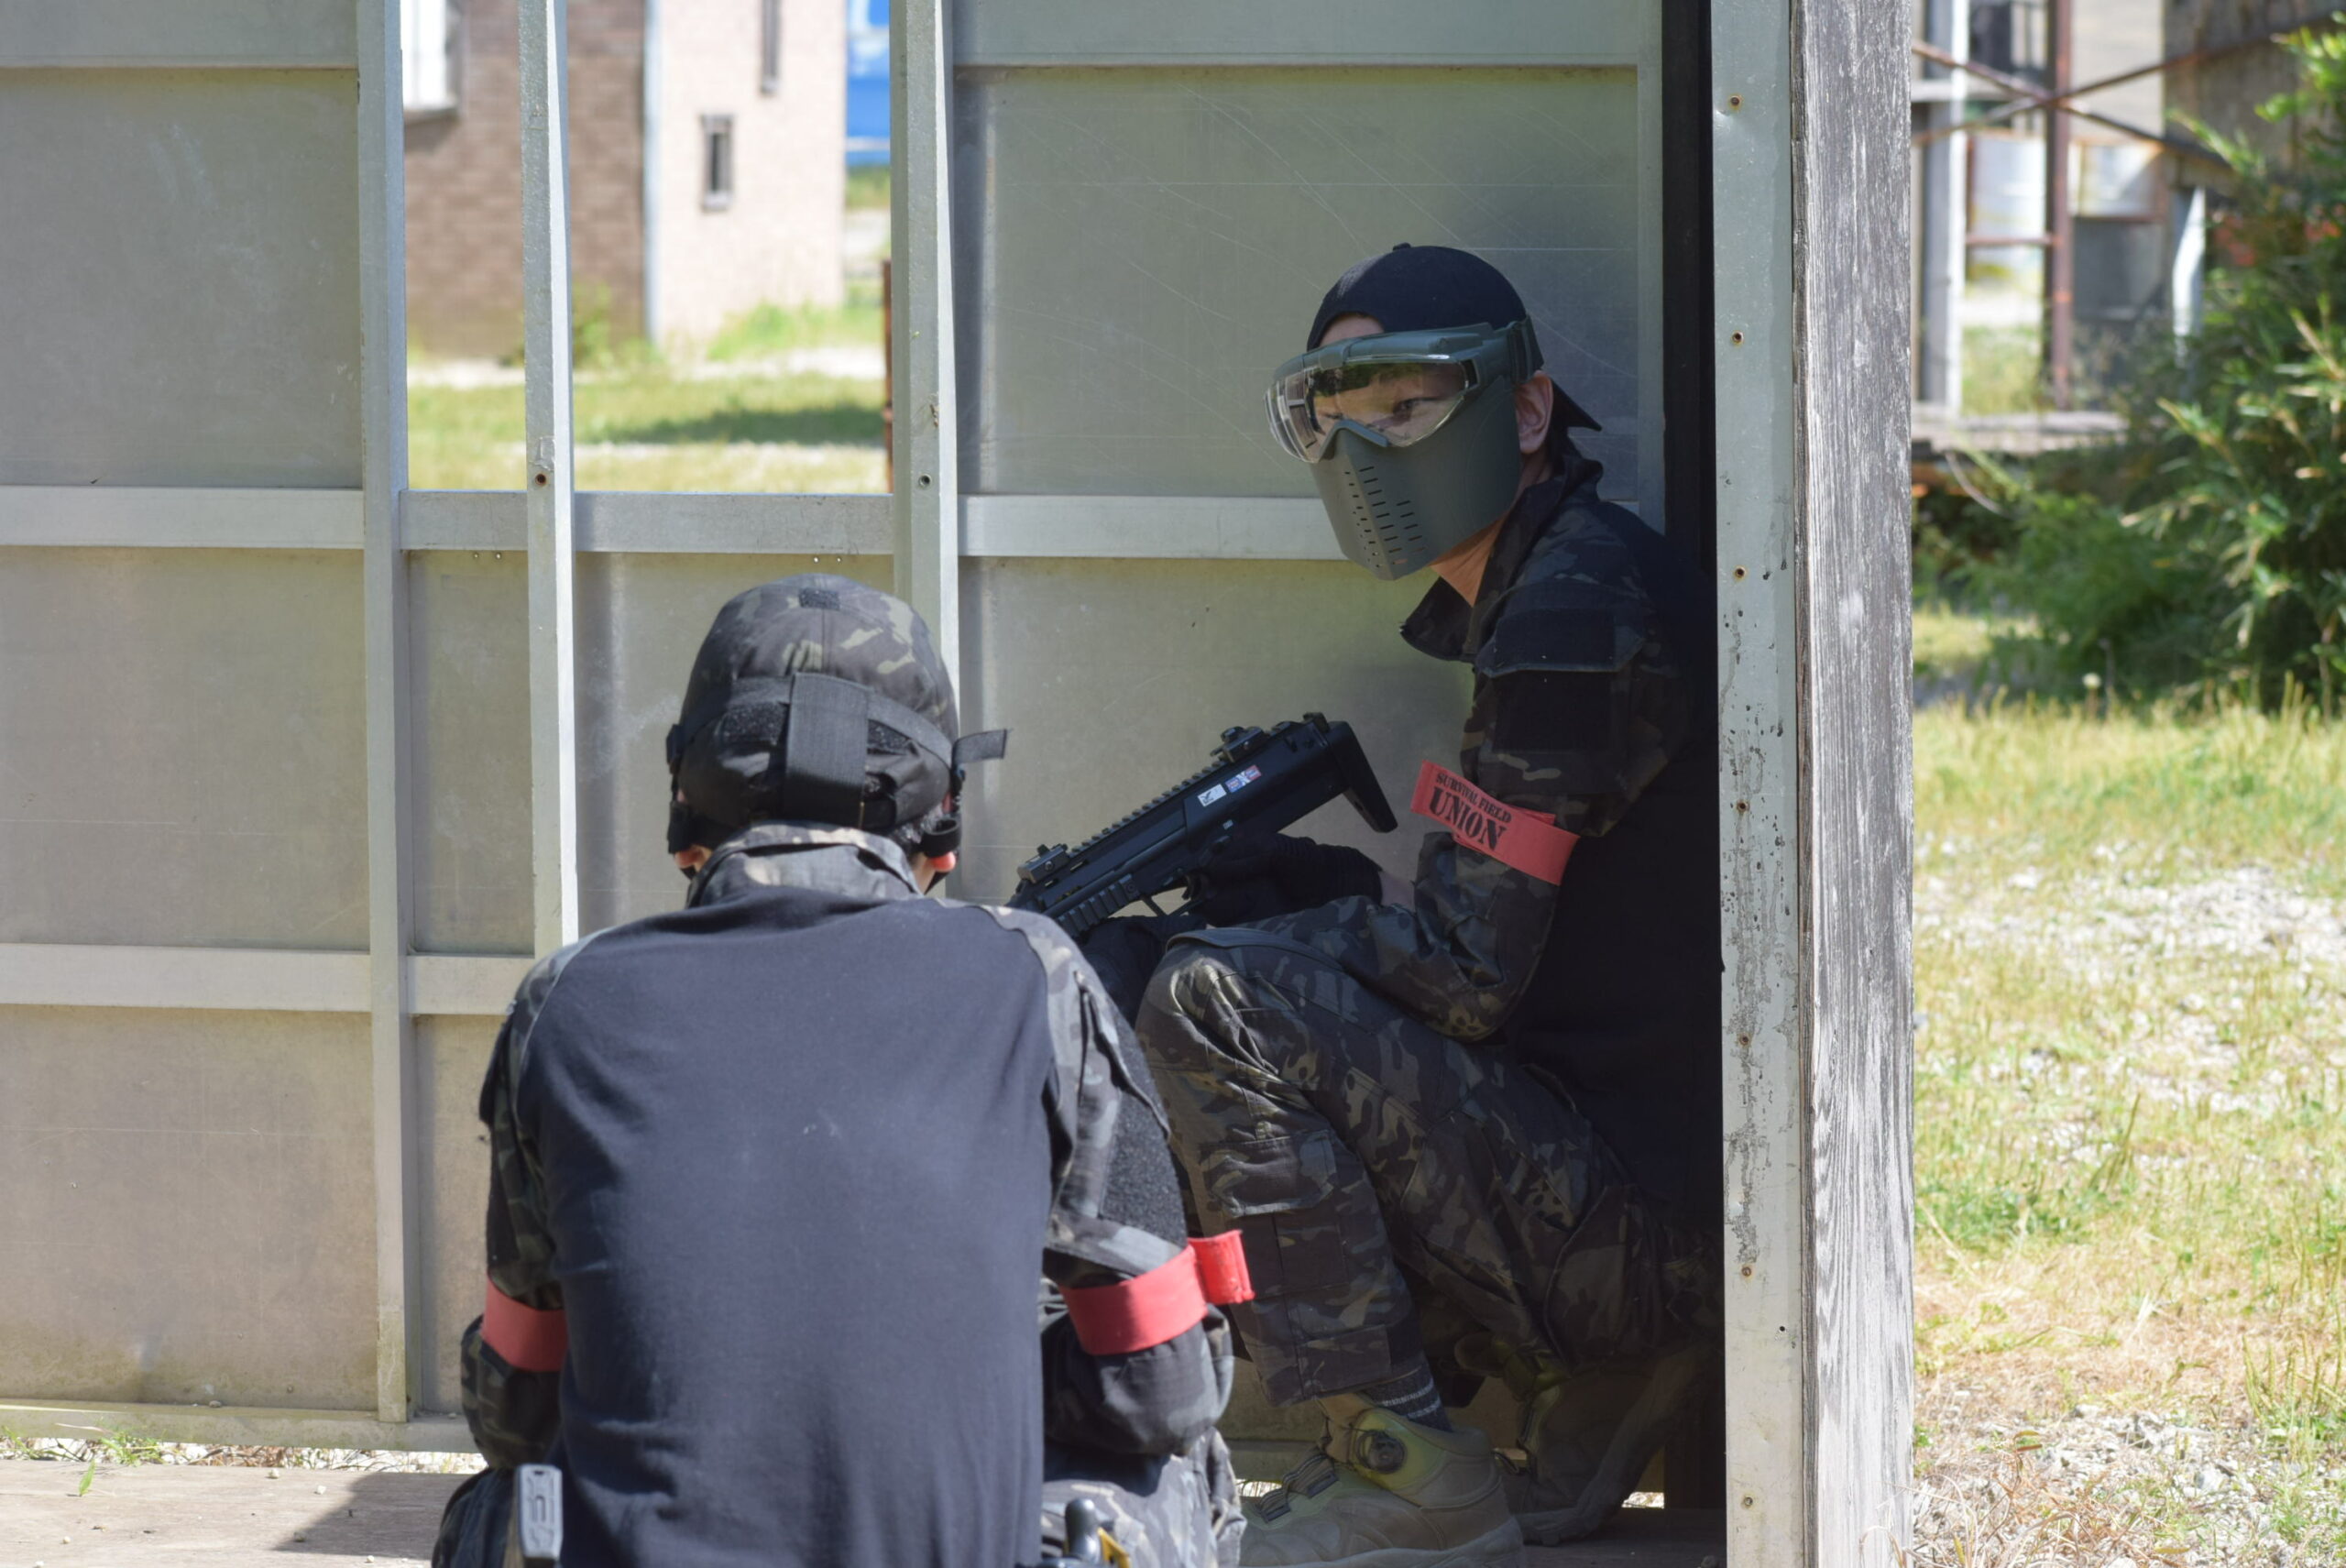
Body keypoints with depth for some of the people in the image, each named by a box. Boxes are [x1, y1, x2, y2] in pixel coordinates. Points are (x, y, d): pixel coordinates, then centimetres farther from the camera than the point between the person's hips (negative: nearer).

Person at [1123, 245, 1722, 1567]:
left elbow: (1463, 965, -18)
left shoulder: (1581, 611, -15)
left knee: (1218, 1008, -15)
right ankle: (1588, 1401, 12)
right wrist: (1297, 882, 4)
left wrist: (1185, 940, -8)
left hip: (1634, 1224, -10)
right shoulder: (1534, 594, 16)